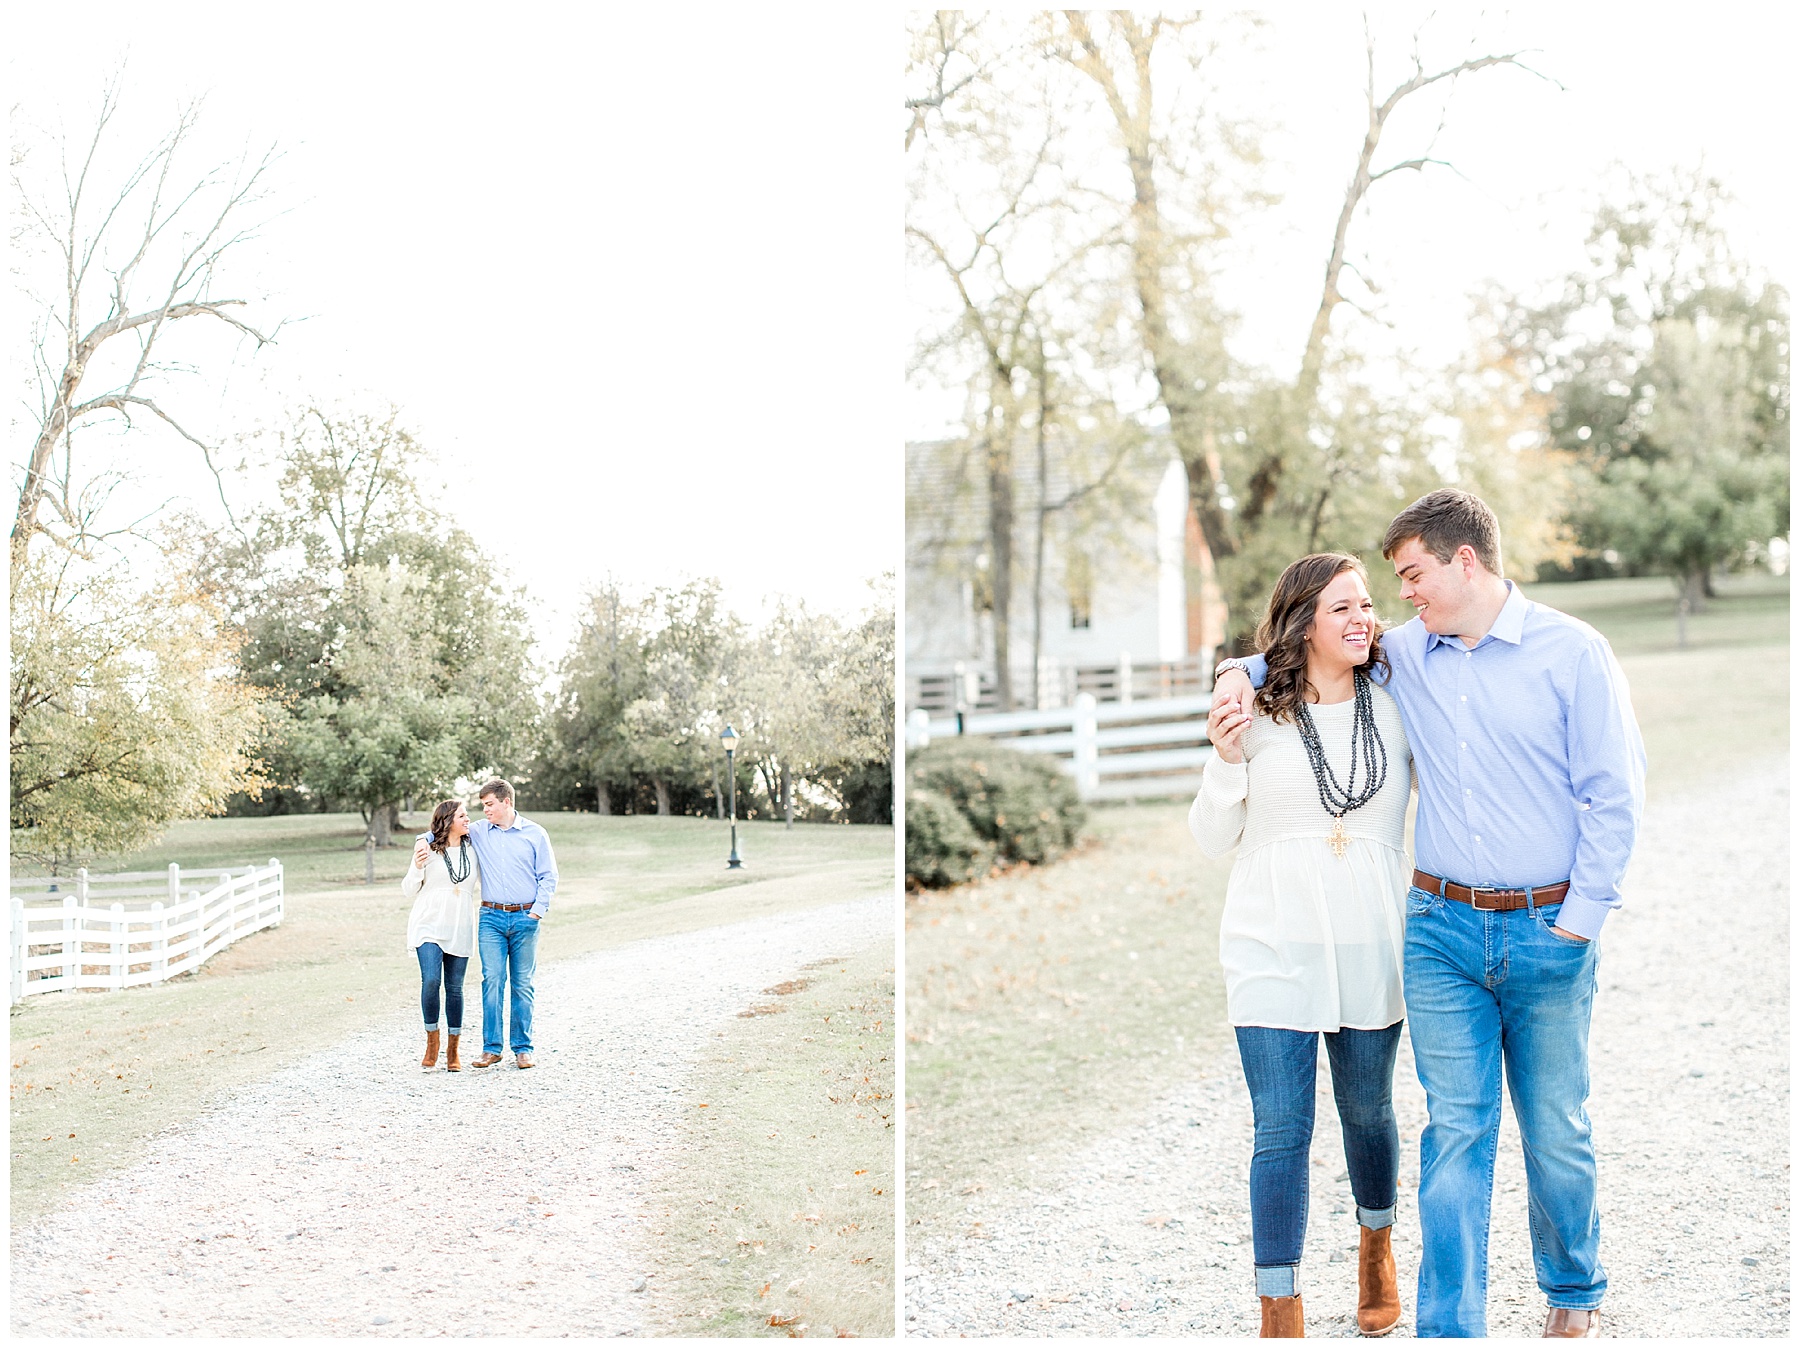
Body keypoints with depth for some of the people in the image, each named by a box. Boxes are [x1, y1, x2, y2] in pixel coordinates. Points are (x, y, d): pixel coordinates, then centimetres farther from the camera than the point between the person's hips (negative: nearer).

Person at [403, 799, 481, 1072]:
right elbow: (408, 888, 3)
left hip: (460, 929, 3)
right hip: (429, 924, -3)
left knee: (454, 988, 4)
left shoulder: (472, 849, 8)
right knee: (431, 980, -18)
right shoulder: (427, 847, 0)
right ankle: (431, 1043, -2)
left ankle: (453, 1051, 14)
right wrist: (417, 867, -14)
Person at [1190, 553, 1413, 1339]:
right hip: (1273, 949, -2)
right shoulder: (1256, 717, -4)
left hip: (1369, 949, 2)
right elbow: (1211, 840, 1)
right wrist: (1225, 764, -13)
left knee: (1367, 1111, 18)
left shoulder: (1396, 707, 1)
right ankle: (1280, 1317, 4)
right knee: (1282, 1130, -4)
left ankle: (1376, 1245, 46)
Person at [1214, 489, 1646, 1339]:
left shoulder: (1571, 652, -4)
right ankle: (1449, 1328, 2)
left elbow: (1615, 795, -5)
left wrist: (1580, 919, -7)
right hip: (1442, 930, 2)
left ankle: (1574, 1295, 32)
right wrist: (1245, 670, 4)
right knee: (1456, 1130, -1)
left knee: (1557, 1133, 10)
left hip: (1549, 931, -2)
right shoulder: (1404, 656, 7)